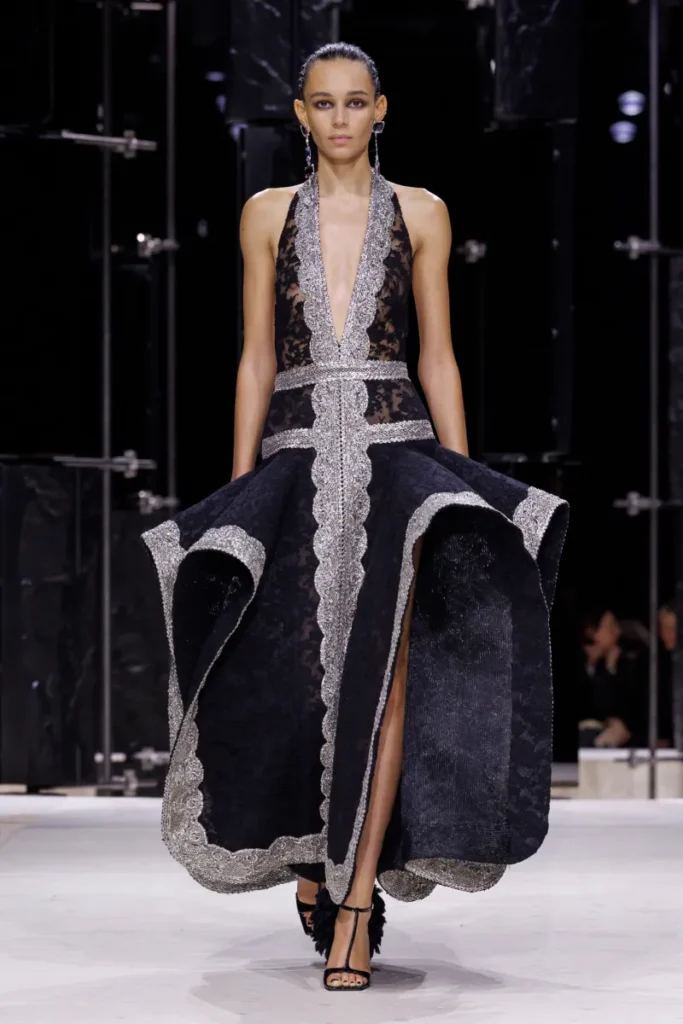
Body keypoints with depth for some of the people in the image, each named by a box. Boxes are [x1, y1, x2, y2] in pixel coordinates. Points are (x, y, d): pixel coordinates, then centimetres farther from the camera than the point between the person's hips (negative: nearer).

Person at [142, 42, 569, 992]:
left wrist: (464, 489, 1)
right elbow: (257, 361, 9)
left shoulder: (421, 214, 8)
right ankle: (311, 859, 25)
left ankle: (357, 895, -17)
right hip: (298, 456, 1)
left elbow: (439, 358, 7)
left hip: (394, 447, -1)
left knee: (384, 669, -17)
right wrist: (239, 494, 3)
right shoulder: (268, 214, 10)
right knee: (296, 676, 1)